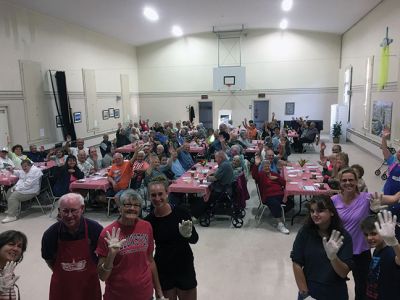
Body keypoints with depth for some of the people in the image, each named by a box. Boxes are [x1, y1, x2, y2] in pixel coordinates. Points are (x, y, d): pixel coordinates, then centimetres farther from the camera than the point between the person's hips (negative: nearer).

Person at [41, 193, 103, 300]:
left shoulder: (95, 229, -18)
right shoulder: (50, 234, -14)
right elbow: (49, 260, 3)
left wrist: (92, 271, -4)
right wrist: (64, 275, 0)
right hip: (61, 287, 1)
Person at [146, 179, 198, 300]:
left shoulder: (181, 212, -15)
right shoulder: (149, 220, -11)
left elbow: (195, 239, -9)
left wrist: (188, 235, -28)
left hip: (185, 268, 0)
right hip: (163, 271, 1)